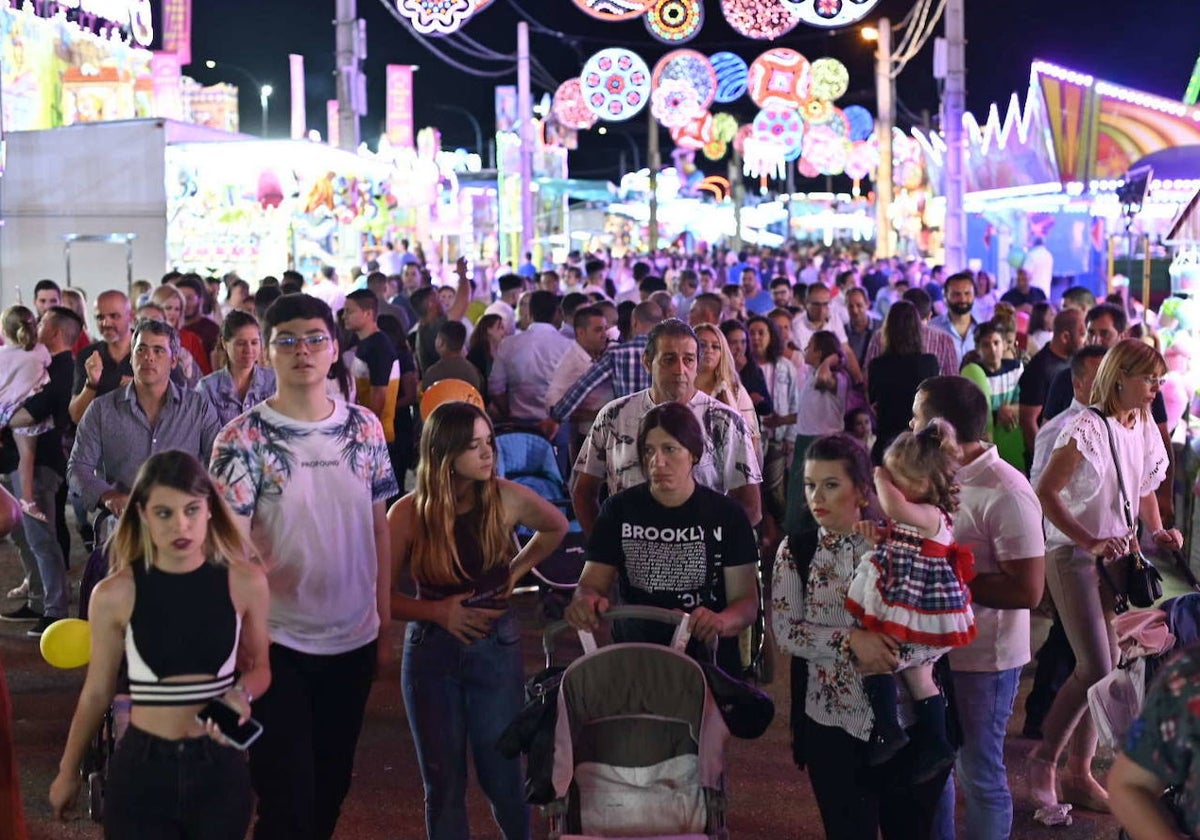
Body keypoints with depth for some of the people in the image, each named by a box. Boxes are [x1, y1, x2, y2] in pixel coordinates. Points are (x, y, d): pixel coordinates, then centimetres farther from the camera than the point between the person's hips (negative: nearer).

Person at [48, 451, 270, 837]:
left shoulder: (244, 582, -6)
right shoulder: (114, 595, -9)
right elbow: (97, 691, 4)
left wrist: (242, 694, -13)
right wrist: (68, 772, 14)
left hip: (219, 768, 1)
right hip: (142, 770, -1)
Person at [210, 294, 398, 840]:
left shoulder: (364, 428, 3)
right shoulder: (242, 440, -9)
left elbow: (379, 528, 9)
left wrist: (386, 623, 9)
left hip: (355, 638, 4)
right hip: (279, 644, -4)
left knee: (332, 786, 18)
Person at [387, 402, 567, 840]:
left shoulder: (507, 498, -7)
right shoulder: (409, 514, -10)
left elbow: (557, 528, 14)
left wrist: (517, 570, 5)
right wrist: (438, 611, -17)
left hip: (497, 648, 0)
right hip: (431, 653, 0)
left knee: (502, 778, 4)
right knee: (443, 784, 8)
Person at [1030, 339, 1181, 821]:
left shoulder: (1145, 429, 6)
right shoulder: (1087, 428, -16)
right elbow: (1045, 492, -19)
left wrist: (1157, 532, 4)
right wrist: (1089, 542, -23)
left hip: (1117, 556, 7)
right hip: (1074, 557, -7)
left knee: (1103, 670, 8)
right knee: (1096, 669, -12)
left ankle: (1079, 774, 19)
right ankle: (1044, 759, 6)